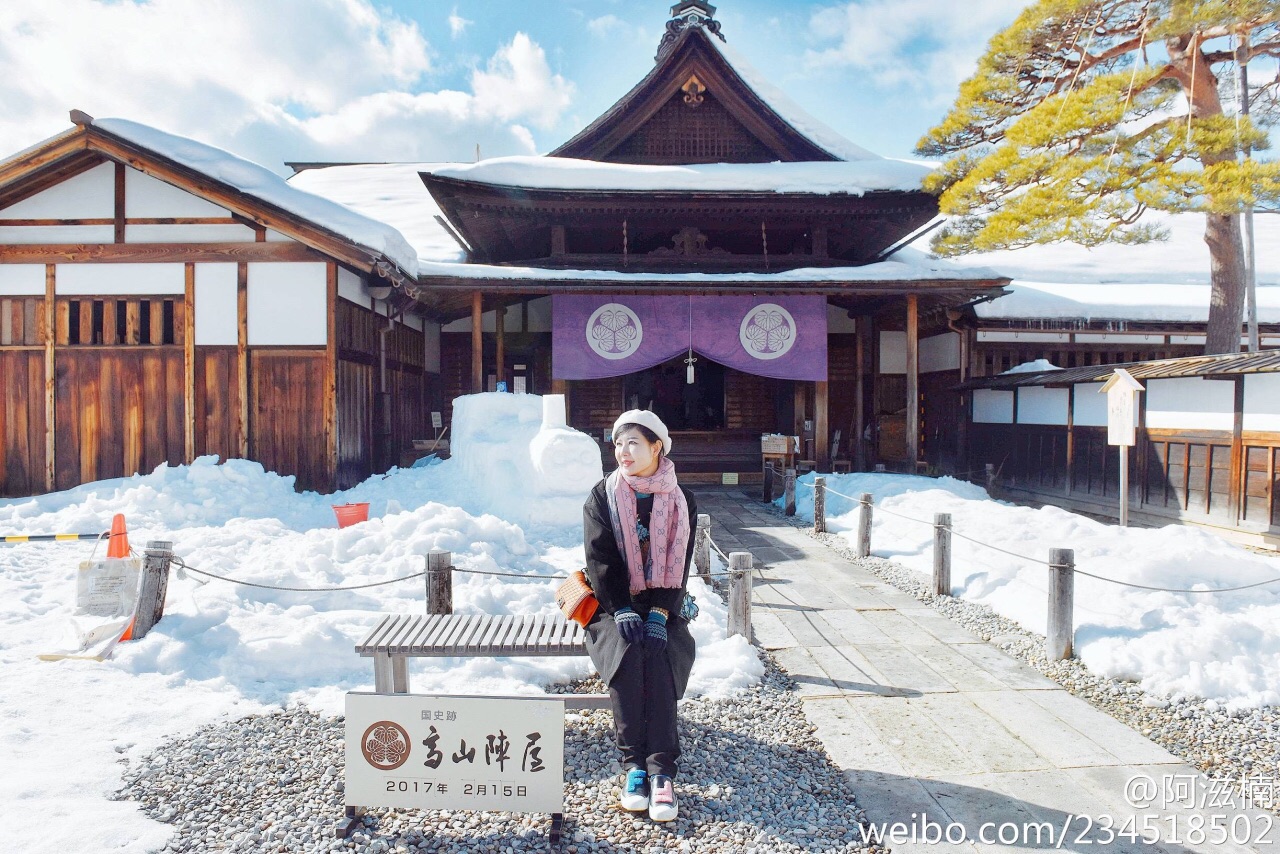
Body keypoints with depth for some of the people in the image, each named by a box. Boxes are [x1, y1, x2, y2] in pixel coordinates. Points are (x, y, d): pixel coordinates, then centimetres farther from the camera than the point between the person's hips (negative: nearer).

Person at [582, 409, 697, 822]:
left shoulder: (681, 501, 2)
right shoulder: (602, 496, 1)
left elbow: (678, 566, -4)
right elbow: (600, 559, -8)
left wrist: (658, 614, -19)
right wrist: (622, 611, -21)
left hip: (661, 608, 0)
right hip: (613, 606, 0)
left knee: (658, 655, -29)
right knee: (628, 653, -30)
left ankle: (662, 769, -26)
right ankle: (633, 764, -23)